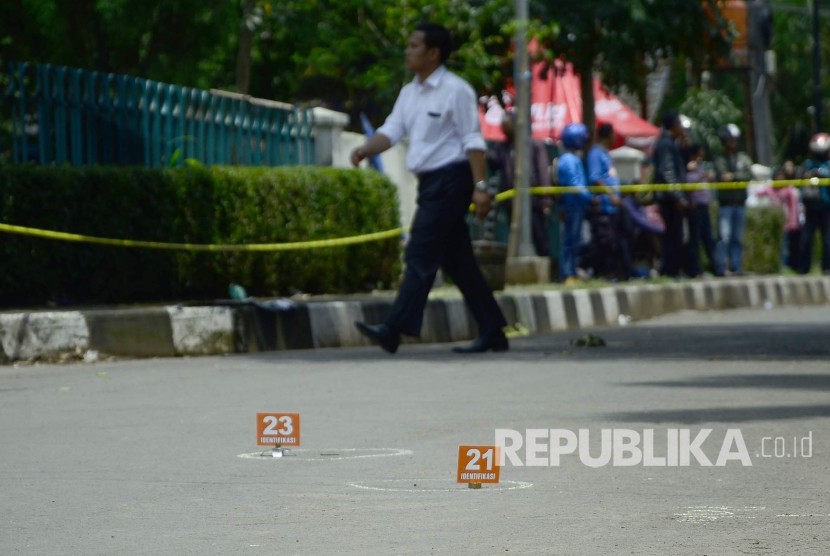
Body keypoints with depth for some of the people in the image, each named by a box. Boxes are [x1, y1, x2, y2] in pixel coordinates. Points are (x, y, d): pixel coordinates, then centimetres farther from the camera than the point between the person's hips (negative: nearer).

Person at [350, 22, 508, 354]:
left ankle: (394, 331, -17)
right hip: (431, 182, 9)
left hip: (450, 180, -9)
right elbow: (392, 130, 7)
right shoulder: (409, 93, 14)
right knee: (457, 262, 9)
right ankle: (492, 333, 14)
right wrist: (366, 149, -13)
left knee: (421, 256, -13)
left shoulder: (455, 90, -10)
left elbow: (473, 141, -13)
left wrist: (480, 186, -19)